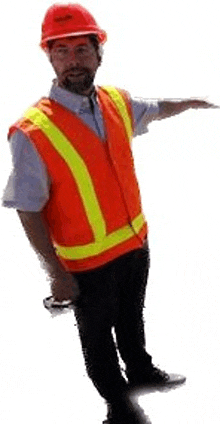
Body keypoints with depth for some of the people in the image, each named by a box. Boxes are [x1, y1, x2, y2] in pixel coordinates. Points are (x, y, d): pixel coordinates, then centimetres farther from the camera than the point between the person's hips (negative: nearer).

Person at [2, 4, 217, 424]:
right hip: (88, 263, -6)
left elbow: (155, 109, 18)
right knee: (98, 336, 17)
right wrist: (57, 274, -18)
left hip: (136, 243, 6)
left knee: (131, 317, 29)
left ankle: (141, 371, 56)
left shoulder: (117, 102, -8)